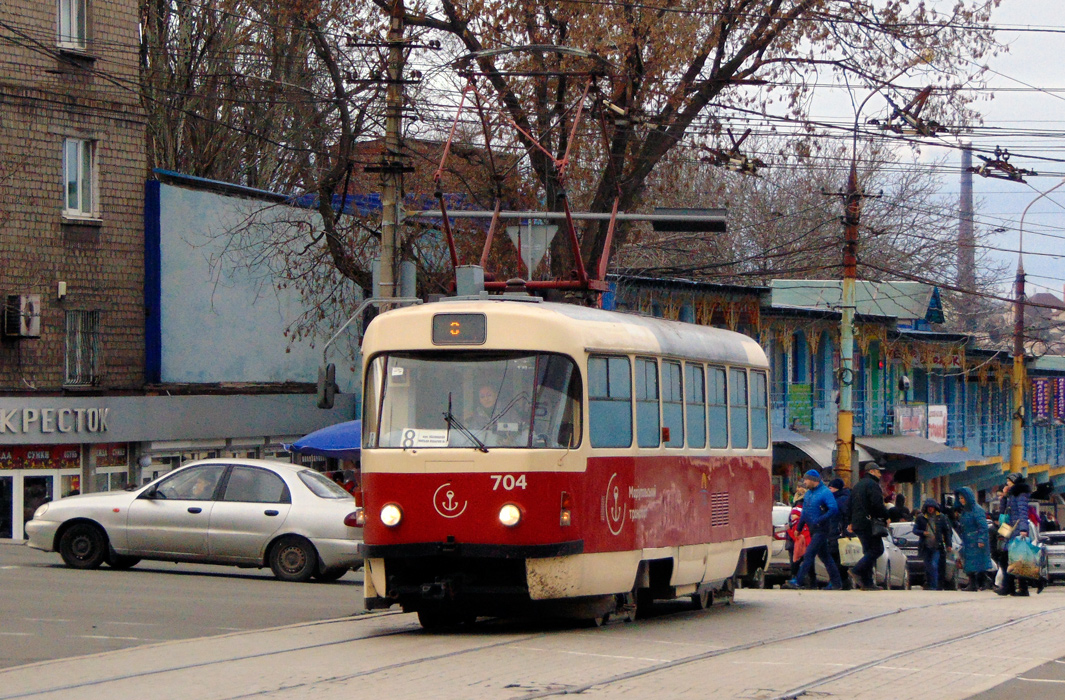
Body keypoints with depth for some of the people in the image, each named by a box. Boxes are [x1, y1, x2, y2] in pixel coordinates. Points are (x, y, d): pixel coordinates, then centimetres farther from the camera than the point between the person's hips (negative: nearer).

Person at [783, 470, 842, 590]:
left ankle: (797, 581, -14)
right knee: (824, 556, 11)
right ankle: (836, 582, 16)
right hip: (813, 530, 9)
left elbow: (834, 510, -22)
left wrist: (819, 520, -25)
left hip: (821, 530, -9)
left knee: (809, 554, -12)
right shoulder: (808, 493, 14)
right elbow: (804, 512, 22)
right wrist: (799, 528, 20)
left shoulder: (825, 493, -13)